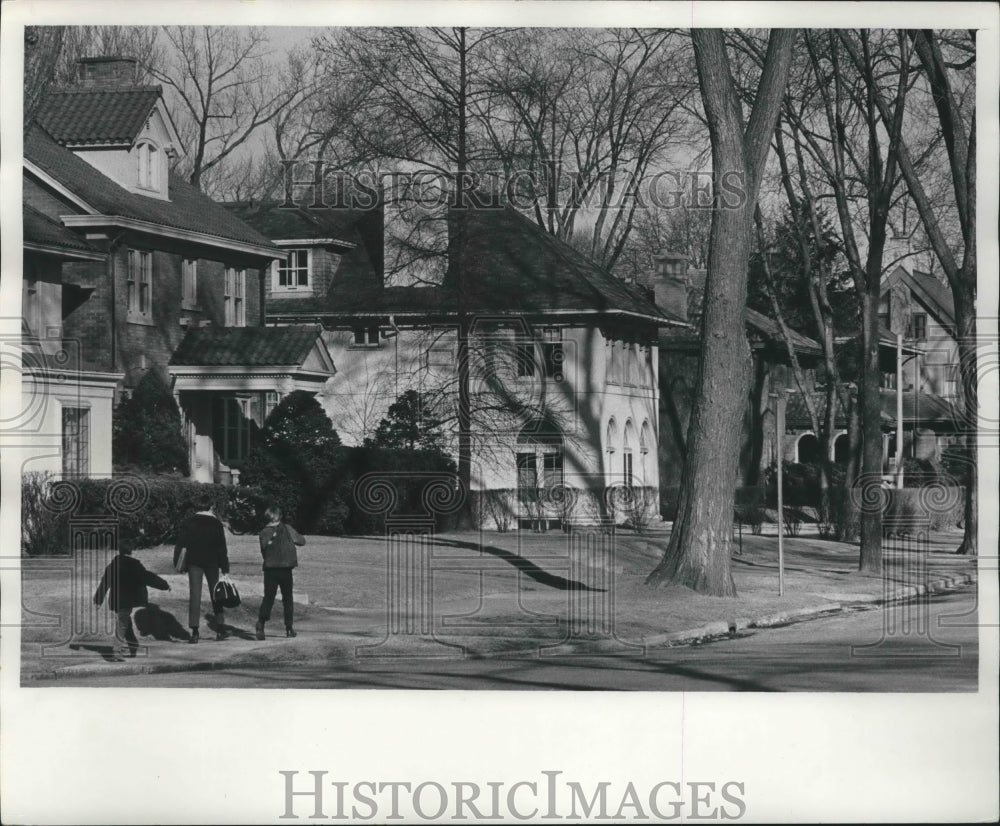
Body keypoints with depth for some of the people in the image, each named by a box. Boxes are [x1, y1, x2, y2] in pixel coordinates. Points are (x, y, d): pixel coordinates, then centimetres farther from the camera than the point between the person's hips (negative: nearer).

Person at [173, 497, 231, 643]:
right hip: (212, 563, 0)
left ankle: (194, 632, -8)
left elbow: (180, 543, -2)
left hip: (193, 561, 0)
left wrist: (177, 563, 2)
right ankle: (220, 629, 12)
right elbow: (222, 547, -2)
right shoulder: (216, 523, -1)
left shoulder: (189, 522, 0)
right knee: (216, 595, 11)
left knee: (194, 595, -1)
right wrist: (225, 569, -1)